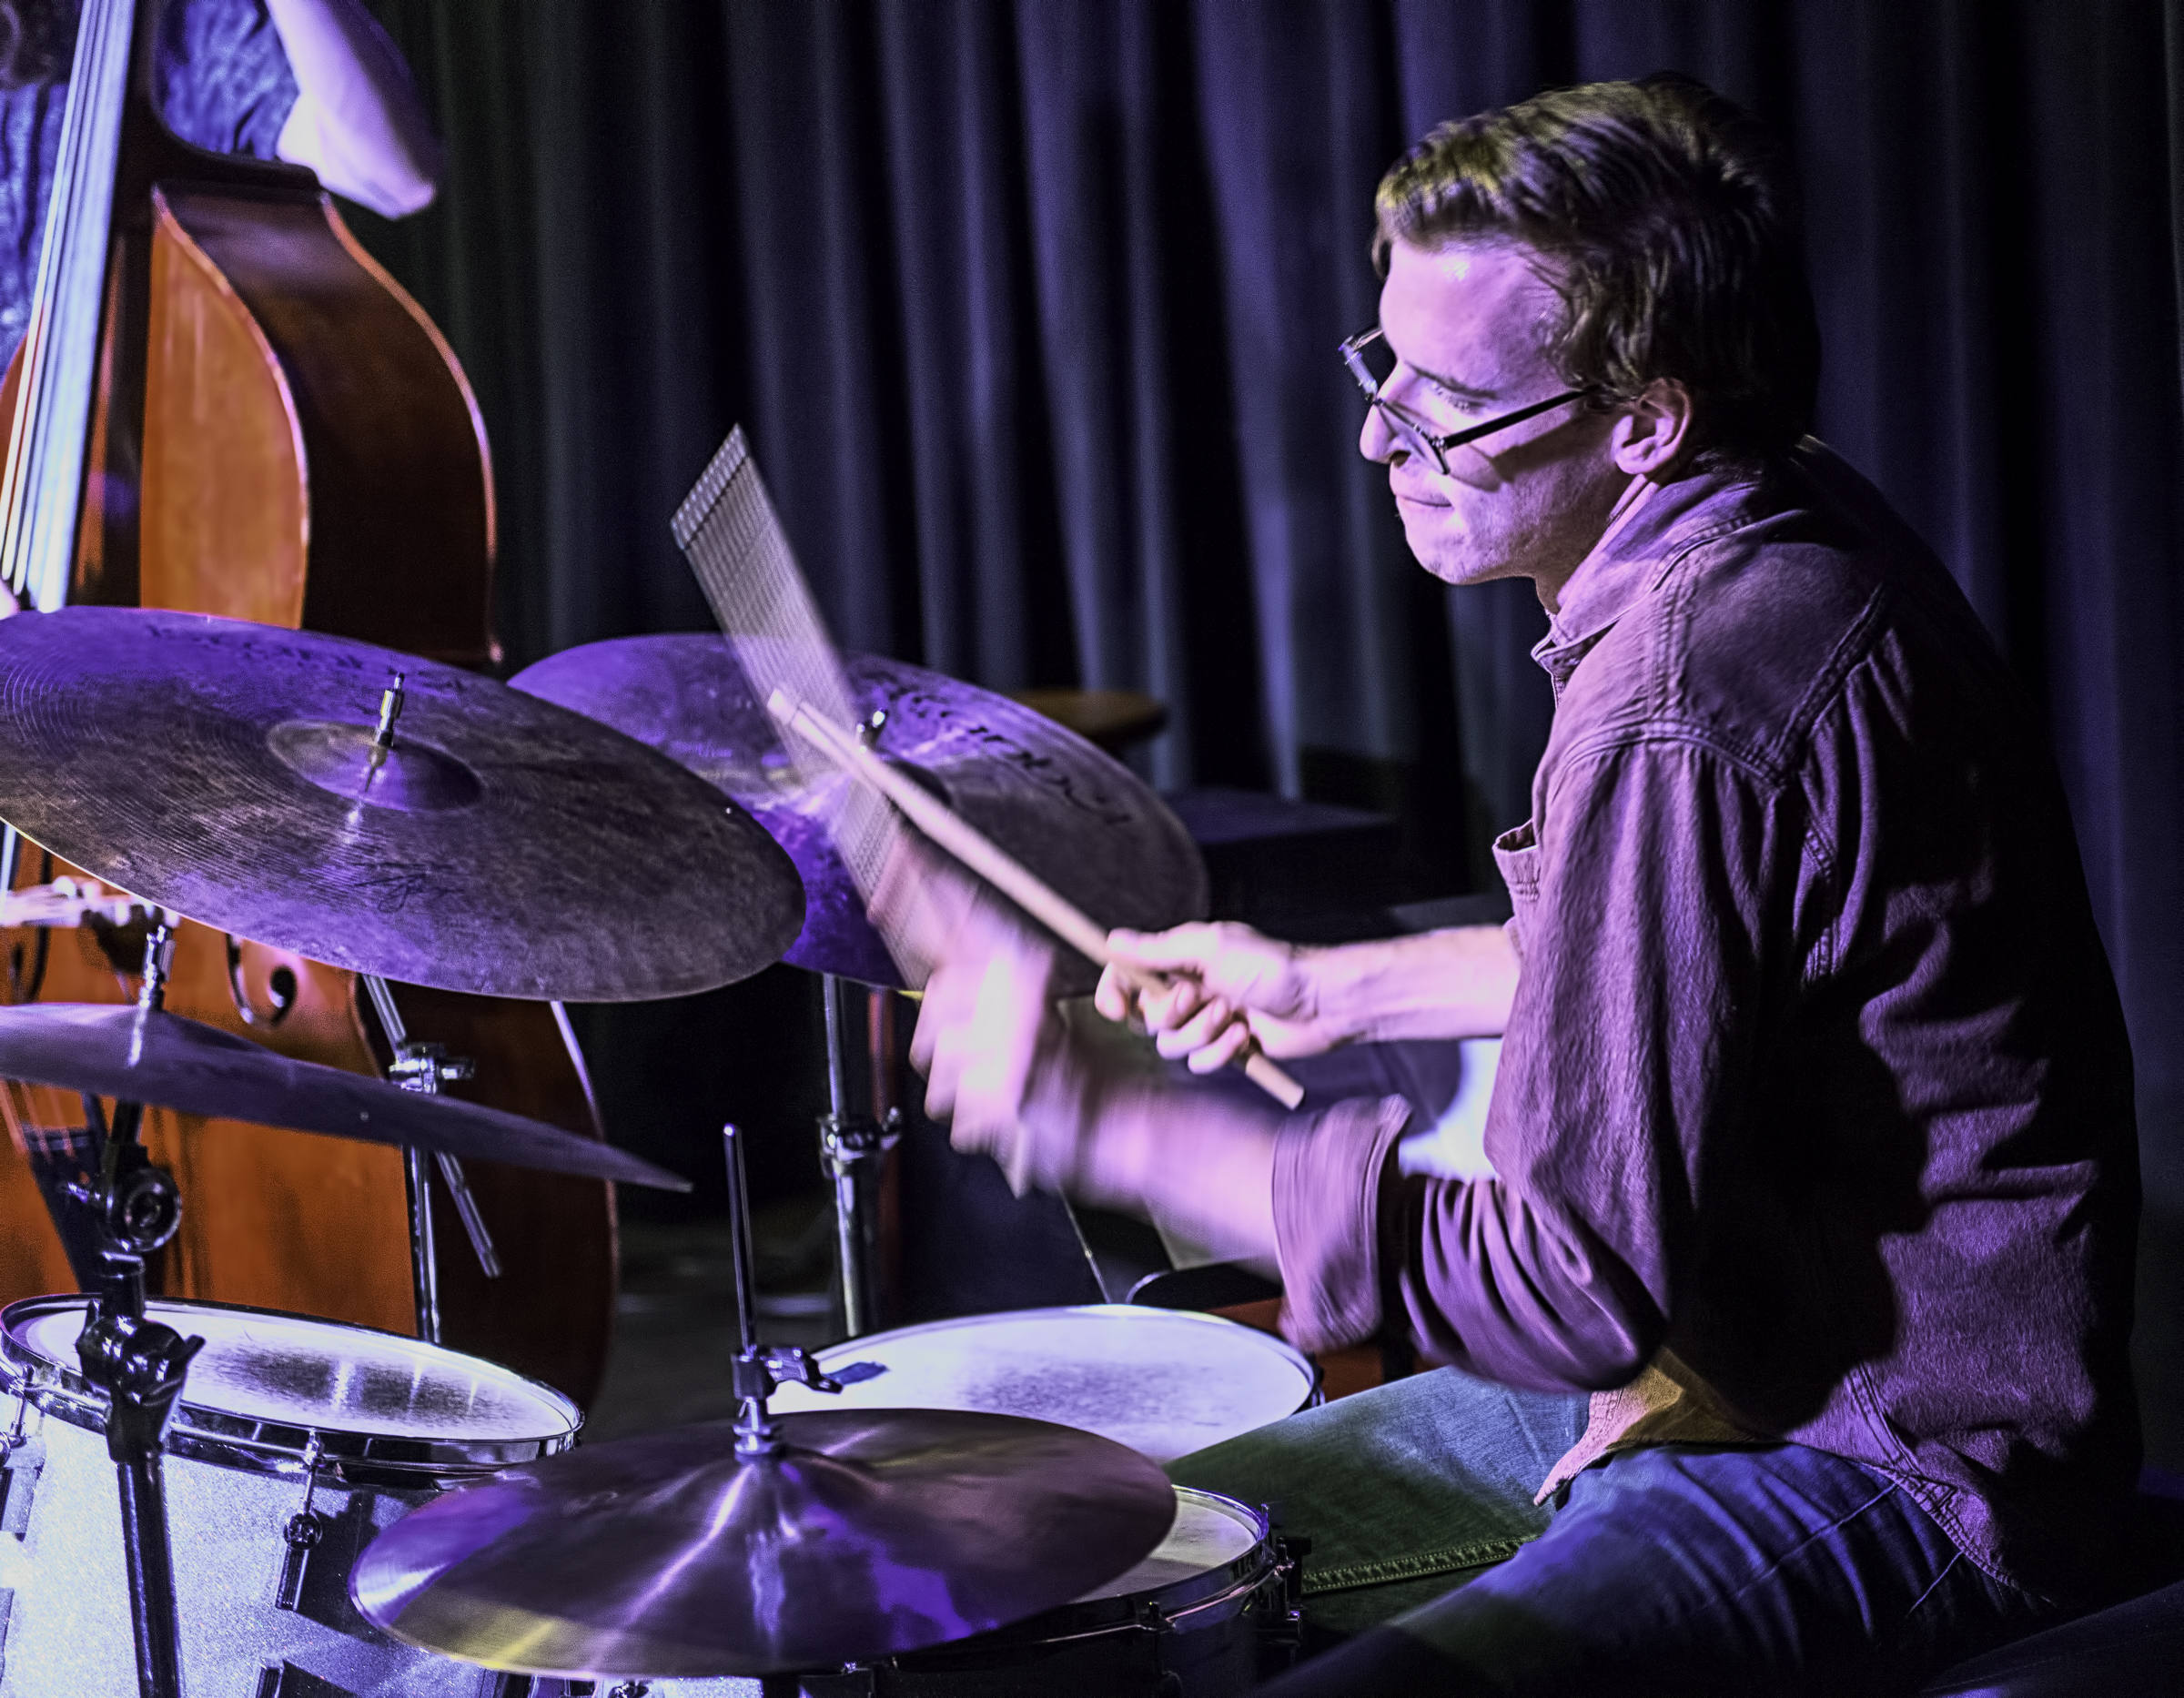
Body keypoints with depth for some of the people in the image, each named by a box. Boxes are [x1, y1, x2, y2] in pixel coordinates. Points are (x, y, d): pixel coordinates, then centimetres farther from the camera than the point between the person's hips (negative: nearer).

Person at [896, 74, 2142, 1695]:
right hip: (1741, 1361, 11)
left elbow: (1580, 1283, -27)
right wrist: (1347, 987, 17)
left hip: (1889, 1477, -10)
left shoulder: (1680, 710, -29)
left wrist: (1115, 1119, -23)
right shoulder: (1789, 527, 4)